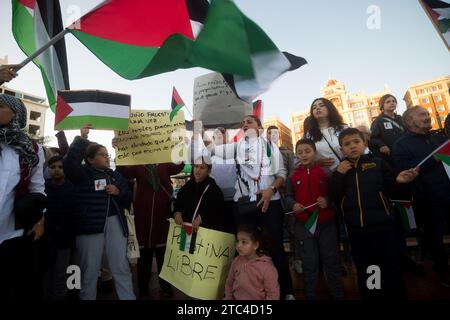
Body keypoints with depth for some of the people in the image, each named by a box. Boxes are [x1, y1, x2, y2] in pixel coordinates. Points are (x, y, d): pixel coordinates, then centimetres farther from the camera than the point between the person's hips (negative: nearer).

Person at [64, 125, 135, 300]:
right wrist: (81, 139, -23)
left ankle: (128, 298, 18)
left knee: (121, 267, 8)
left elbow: (128, 197, 15)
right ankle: (87, 297, 27)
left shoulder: (115, 174, 16)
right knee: (90, 269, 8)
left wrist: (118, 192, -5)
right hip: (90, 225, -3)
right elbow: (69, 162, -20)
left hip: (115, 223, 4)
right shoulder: (83, 173, 2)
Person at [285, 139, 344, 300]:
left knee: (332, 261, 15)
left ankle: (338, 294, 37)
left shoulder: (326, 173, -2)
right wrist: (293, 205, -13)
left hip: (326, 224, 0)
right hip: (304, 226, 1)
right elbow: (288, 197, 6)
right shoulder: (293, 176, 1)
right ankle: (310, 295, 31)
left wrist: (328, 201, -19)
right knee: (309, 264, 13)